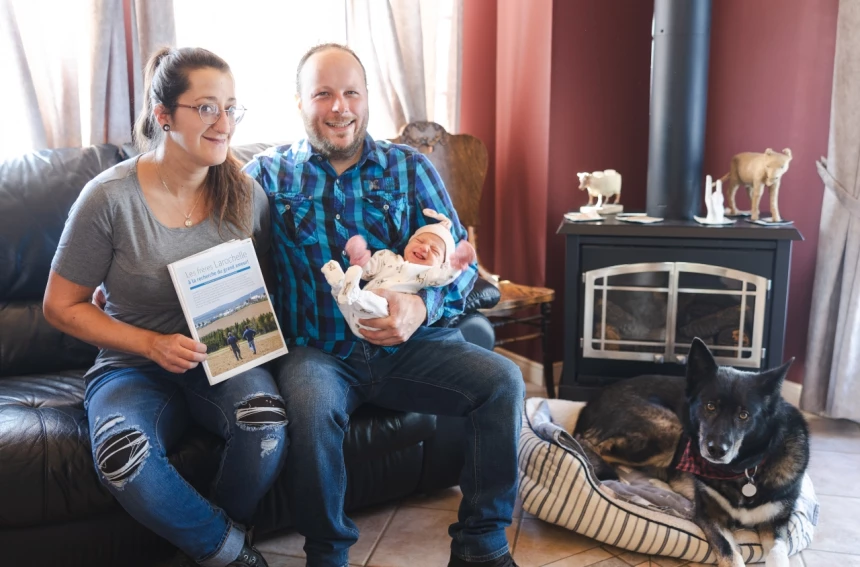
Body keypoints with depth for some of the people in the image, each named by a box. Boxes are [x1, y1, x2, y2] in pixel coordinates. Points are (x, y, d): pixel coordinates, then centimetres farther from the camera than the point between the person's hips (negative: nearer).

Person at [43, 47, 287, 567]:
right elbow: (62, 305, -4)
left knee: (266, 420, -31)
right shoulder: (110, 197, -11)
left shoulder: (245, 194, -2)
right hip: (134, 365, -2)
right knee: (123, 455, -34)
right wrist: (152, 344, -15)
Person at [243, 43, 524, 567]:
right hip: (316, 350, -1)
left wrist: (422, 306, -19)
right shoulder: (268, 173, 7)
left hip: (407, 346, 2)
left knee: (503, 380, -18)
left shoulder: (409, 167, 8)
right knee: (312, 406, -34)